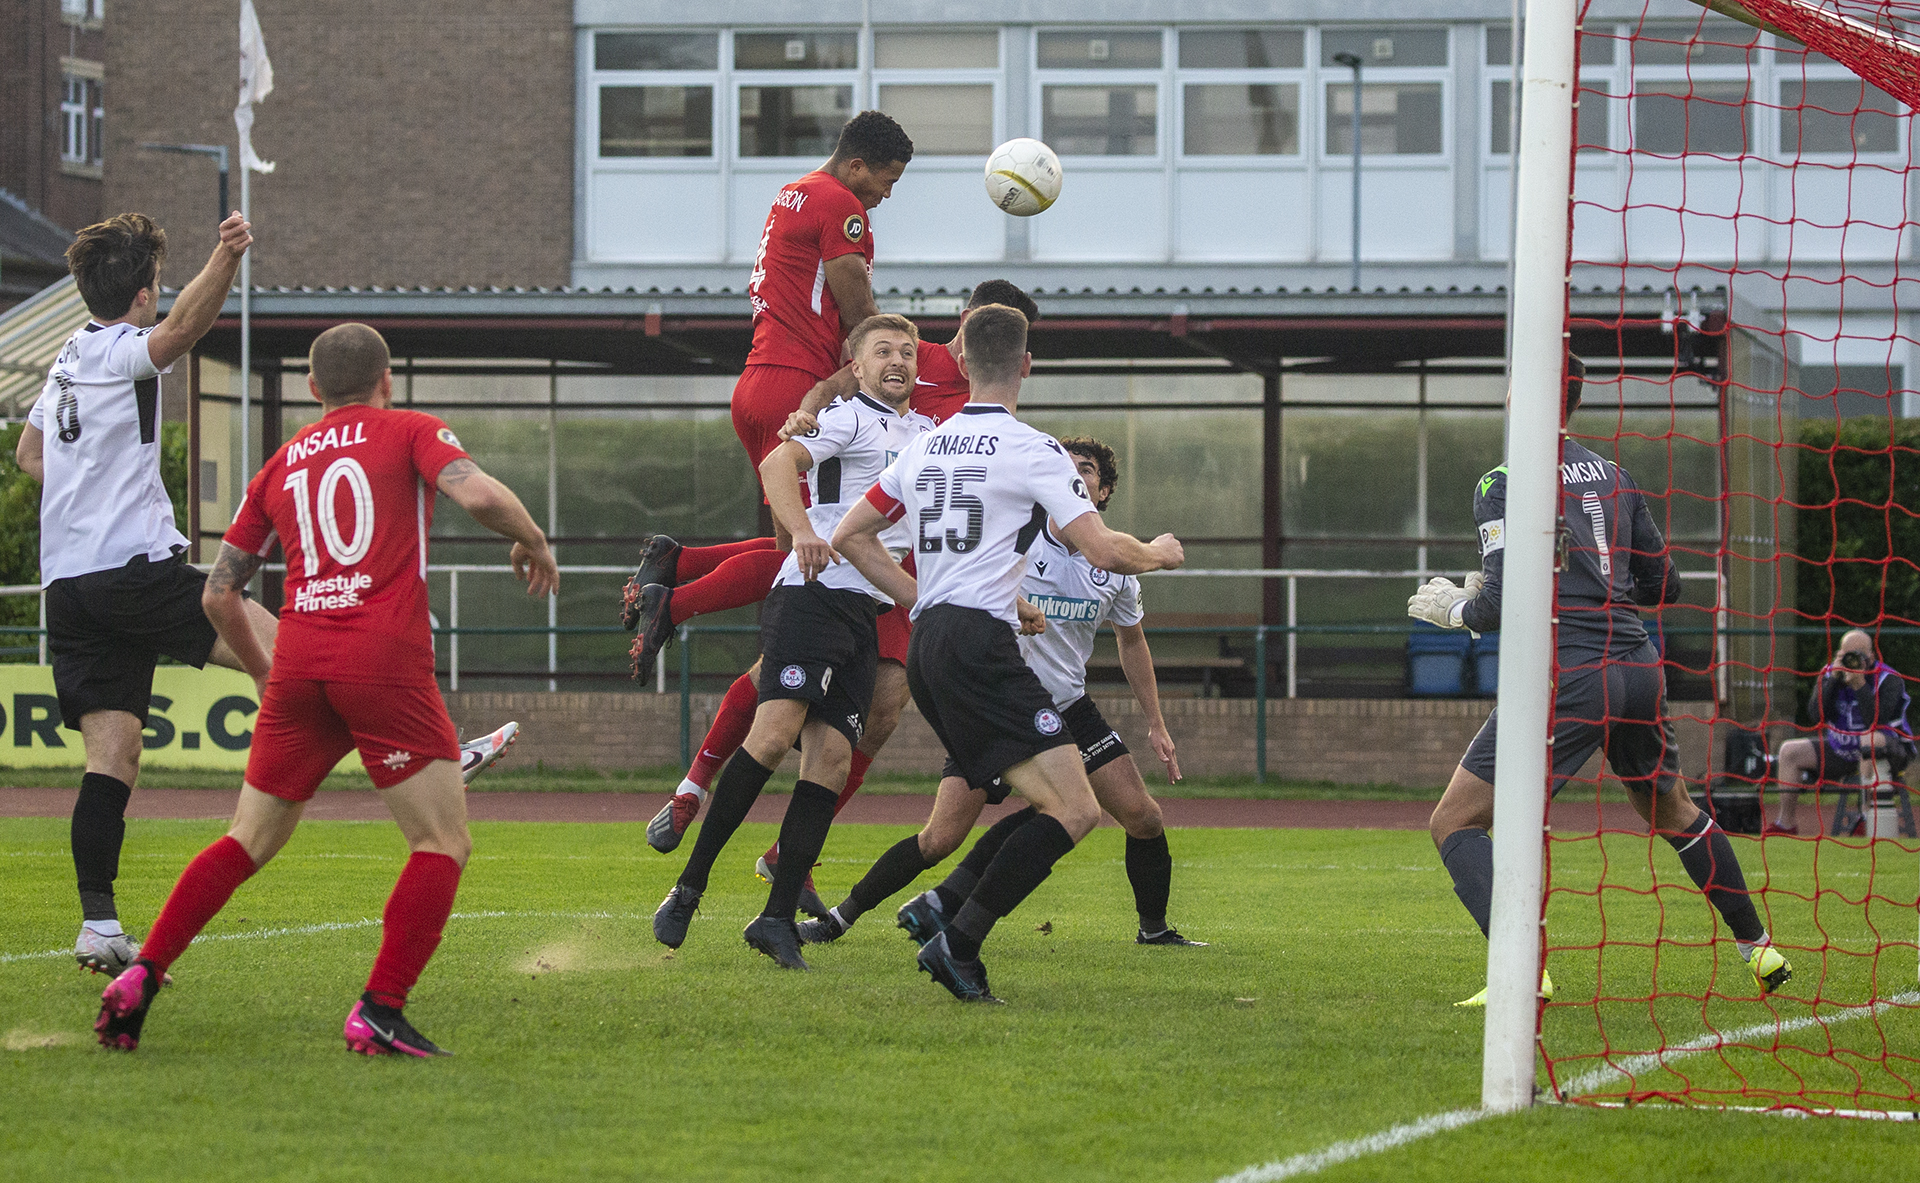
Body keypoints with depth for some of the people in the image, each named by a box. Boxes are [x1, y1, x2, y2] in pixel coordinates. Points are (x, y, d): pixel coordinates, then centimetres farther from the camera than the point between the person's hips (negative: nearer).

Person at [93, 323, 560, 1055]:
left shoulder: (283, 465, 20)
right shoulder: (410, 432, 8)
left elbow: (218, 593, 21)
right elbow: (476, 494, -11)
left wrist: (262, 670, 35)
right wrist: (533, 542, 8)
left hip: (300, 665, 5)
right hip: (387, 662, -5)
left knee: (248, 843, 15)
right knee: (443, 845, 1)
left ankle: (141, 977, 3)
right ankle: (379, 1014, -12)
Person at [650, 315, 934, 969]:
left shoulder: (930, 433, 25)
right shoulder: (850, 418, 2)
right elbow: (778, 462, -15)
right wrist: (802, 529, -32)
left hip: (869, 614, 7)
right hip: (815, 591, -7)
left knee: (832, 756, -6)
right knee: (776, 730, -21)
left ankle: (777, 918, -8)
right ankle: (689, 887, -15)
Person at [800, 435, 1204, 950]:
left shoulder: (1115, 564, 2)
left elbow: (1131, 641, 17)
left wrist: (1155, 723, 18)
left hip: (1069, 708, 4)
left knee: (1144, 818, -7)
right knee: (942, 837, -11)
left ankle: (1154, 928, 17)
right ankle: (837, 919, 2)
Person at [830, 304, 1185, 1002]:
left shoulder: (924, 448, 17)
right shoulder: (1031, 451, -5)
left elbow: (851, 537, 24)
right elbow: (1105, 552, -9)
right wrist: (1160, 553, 12)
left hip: (925, 648, 9)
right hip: (980, 644, -8)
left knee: (1052, 806, 13)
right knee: (1076, 811, -13)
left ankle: (959, 950, 3)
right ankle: (958, 941, -20)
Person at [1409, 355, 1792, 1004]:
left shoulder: (1503, 485, -6)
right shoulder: (1613, 476, 12)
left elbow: (1500, 603, -14)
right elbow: (1663, 584, 17)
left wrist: (1452, 607, 7)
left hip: (1567, 677, -6)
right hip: (1638, 671, 6)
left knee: (1454, 823, -2)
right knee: (1675, 813, 29)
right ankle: (1759, 949, 36)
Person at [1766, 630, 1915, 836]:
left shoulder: (1889, 680, -14)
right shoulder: (1829, 674, 0)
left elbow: (1876, 720, -28)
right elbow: (1817, 714, -14)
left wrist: (1859, 684, -31)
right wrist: (1834, 680, -20)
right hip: (1840, 750, 6)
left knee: (1873, 740, -42)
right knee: (1790, 751, -5)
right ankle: (1786, 822, -1)